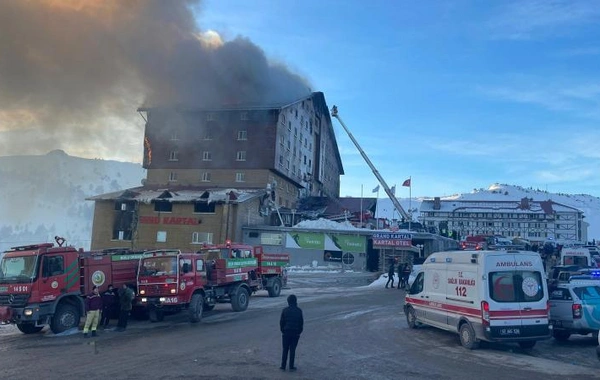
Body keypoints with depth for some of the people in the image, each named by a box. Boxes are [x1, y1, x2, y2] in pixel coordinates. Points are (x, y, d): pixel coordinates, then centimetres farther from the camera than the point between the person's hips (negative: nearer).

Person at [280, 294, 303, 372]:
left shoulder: (285, 310, -6)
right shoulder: (299, 311, -5)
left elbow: (281, 322, -2)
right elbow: (301, 322, 0)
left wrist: (282, 331, 10)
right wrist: (299, 331, 11)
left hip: (286, 333, 0)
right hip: (295, 333, 0)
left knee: (285, 350, 9)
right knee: (292, 350, 6)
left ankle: (283, 366, 12)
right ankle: (291, 367, 9)